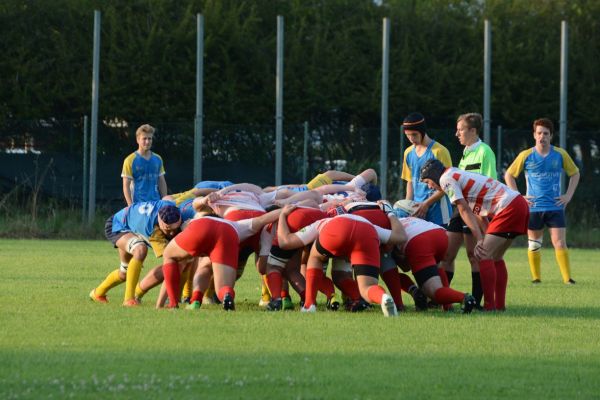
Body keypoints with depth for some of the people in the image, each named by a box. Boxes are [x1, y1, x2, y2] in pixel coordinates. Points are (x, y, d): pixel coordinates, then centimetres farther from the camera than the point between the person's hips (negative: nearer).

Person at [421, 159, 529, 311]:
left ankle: (489, 306, -12)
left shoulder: (446, 179, -4)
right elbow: (479, 214, 24)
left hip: (509, 207, -10)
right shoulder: (460, 175, 25)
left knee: (484, 255, -9)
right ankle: (500, 305, 17)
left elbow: (465, 211, -11)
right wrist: (487, 239, 20)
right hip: (519, 203, 10)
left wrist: (479, 240, -14)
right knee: (495, 257, 16)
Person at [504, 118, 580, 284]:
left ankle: (567, 278, -8)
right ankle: (536, 278, 15)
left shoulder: (560, 154, 1)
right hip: (533, 207, 1)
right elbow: (508, 175, 9)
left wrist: (568, 195, 5)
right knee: (534, 244, 6)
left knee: (560, 242, -9)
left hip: (555, 207, -1)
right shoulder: (526, 156, -1)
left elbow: (575, 174, 15)